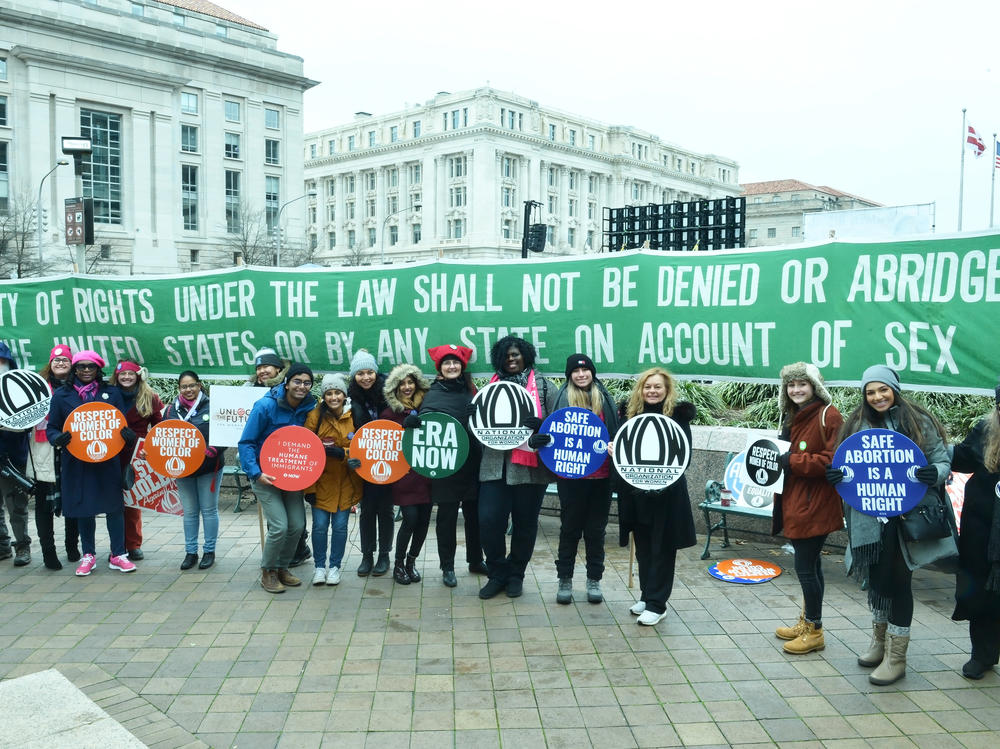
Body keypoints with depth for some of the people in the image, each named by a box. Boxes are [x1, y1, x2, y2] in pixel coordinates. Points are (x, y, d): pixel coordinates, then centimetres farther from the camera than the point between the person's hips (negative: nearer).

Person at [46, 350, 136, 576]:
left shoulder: (111, 393, 6)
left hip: (107, 461, 0)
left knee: (114, 506, 1)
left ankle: (118, 554, 12)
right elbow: (52, 428, 6)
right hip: (76, 462, 0)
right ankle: (88, 555, 22)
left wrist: (128, 435, -16)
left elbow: (123, 423, 6)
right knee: (84, 508, 9)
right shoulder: (61, 395, 5)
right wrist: (58, 438, -16)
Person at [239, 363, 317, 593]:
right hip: (265, 475, -5)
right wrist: (256, 473, -21)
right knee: (279, 526, -12)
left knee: (297, 525, 3)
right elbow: (246, 443, -13)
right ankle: (268, 572, 11)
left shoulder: (309, 407, -2)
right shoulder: (266, 406, -16)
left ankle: (282, 568, 27)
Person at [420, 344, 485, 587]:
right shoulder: (434, 393, -2)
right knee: (447, 516, 4)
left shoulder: (470, 389, 10)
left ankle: (476, 560, 29)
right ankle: (447, 567, 18)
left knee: (474, 513, 13)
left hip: (472, 463, 4)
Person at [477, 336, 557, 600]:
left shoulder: (544, 386, 5)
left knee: (525, 523, 7)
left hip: (531, 467, -2)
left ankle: (516, 575, 27)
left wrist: (541, 427, -18)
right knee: (488, 521, -5)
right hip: (496, 466, 2)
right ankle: (497, 574, 15)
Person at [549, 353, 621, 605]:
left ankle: (594, 580, 24)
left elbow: (614, 431, 7)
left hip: (601, 474, 2)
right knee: (570, 528, 9)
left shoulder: (604, 398, 6)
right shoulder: (563, 397, 1)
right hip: (571, 475, -2)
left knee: (596, 529, 11)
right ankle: (564, 580, 21)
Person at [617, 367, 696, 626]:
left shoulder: (678, 414, -6)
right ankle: (646, 595, 29)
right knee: (643, 546, 15)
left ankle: (656, 604, 13)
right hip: (636, 490, 4)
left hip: (667, 491, -4)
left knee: (662, 548, 5)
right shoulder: (630, 411, 6)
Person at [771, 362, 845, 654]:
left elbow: (833, 461, -20)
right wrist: (776, 458, 8)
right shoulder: (791, 417, 15)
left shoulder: (829, 416, -13)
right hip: (794, 503, 8)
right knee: (809, 564, 18)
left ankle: (814, 631, 11)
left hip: (816, 506, -8)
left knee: (805, 567, -3)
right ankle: (806, 622, 29)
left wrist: (792, 461, -20)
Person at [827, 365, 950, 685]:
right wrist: (837, 475, -10)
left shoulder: (917, 421, -4)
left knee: (897, 581, 2)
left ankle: (896, 657, 17)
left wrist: (935, 473, -24)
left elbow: (942, 459, -2)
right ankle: (879, 643, 36)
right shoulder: (857, 424, 6)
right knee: (876, 578, 16)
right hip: (869, 518, 4)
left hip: (907, 517, -3)